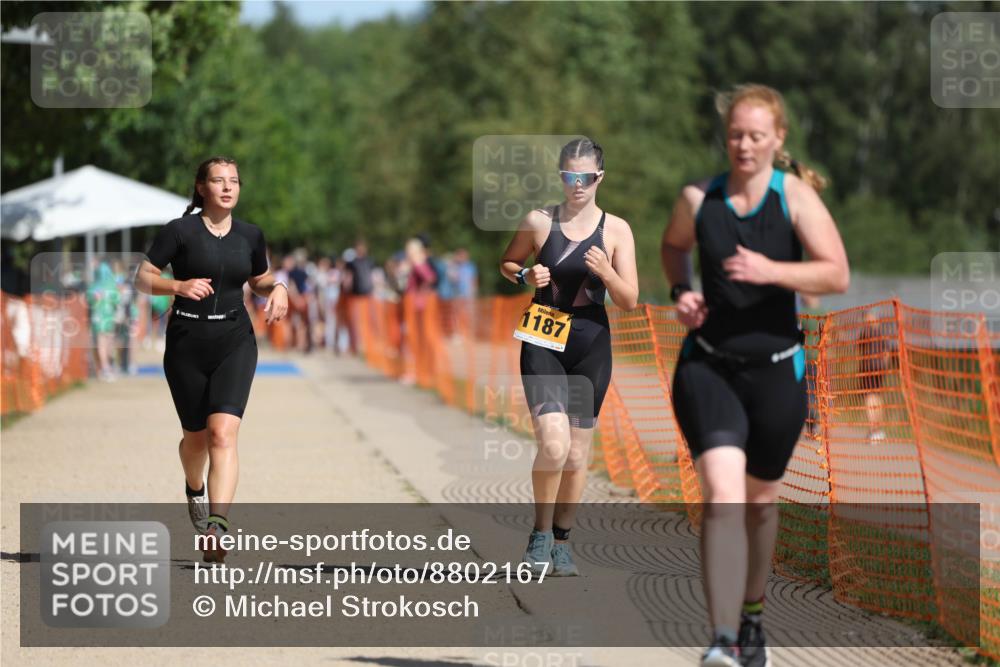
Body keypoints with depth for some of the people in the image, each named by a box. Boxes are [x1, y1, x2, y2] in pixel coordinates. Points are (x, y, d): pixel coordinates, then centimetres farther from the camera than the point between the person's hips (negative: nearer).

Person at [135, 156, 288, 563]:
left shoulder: (250, 236, 7)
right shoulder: (179, 231, -5)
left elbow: (260, 280, 22)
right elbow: (142, 279, -5)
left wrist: (278, 290, -1)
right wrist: (178, 286, -24)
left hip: (235, 344, 1)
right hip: (187, 344, -1)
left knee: (223, 433, -18)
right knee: (196, 436, 11)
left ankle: (217, 528, -28)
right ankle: (195, 489, 47)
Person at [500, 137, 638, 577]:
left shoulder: (616, 229, 0)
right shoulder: (539, 222, 0)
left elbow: (629, 301, 0)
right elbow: (506, 264, 15)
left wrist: (605, 272, -19)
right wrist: (526, 275, -7)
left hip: (591, 346, 2)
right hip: (543, 342, -2)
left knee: (577, 453, 9)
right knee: (553, 442, -19)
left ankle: (561, 541, 24)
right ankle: (541, 532, 0)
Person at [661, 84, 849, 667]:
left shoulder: (796, 195, -6)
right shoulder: (699, 199, 0)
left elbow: (838, 274, -14)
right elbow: (673, 246, 22)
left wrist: (772, 271, -26)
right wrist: (681, 291, 3)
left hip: (776, 370, 0)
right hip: (708, 366, 0)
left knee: (760, 499, 16)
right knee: (722, 496, -19)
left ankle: (753, 616, 41)